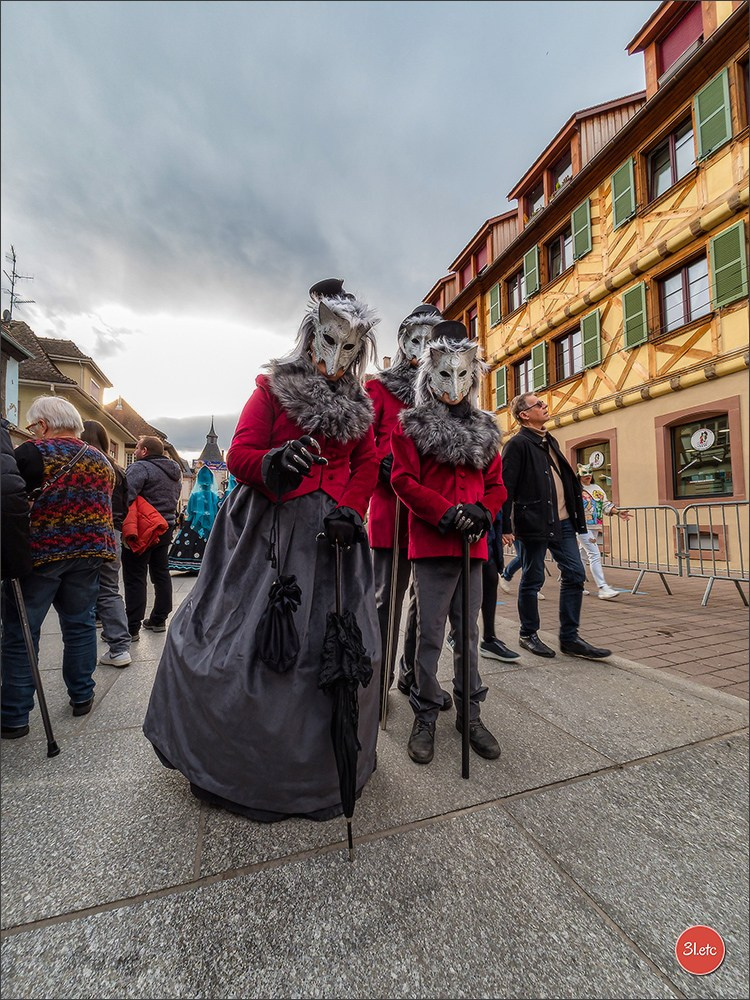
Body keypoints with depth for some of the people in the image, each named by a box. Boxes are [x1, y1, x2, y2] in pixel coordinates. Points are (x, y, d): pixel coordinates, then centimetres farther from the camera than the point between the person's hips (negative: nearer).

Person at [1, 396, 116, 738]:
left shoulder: (32, 453, -9)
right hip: (87, 553, 5)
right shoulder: (101, 461, 8)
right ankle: (82, 696, 27)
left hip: (38, 552, -5)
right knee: (80, 625, 15)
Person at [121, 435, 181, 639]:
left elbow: (125, 496, -27)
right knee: (161, 573, 15)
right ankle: (159, 620, 26)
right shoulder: (175, 471, 13)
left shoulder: (140, 467, -14)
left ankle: (131, 628, 4)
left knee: (135, 578, -2)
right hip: (166, 528, 8)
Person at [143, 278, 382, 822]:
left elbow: (366, 469, 10)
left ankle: (319, 767, 28)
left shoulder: (359, 404, 16)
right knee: (244, 629, 0)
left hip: (331, 532, 3)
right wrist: (273, 463, -24)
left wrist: (348, 510, -8)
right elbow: (239, 455, -2)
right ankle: (231, 760, 29)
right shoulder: (274, 387, 6)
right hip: (268, 529, -2)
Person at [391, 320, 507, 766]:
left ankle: (470, 712, 31)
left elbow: (496, 484, 15)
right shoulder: (411, 426, 3)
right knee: (430, 633, 4)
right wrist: (448, 513, -17)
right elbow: (404, 480, -7)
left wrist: (483, 512, -6)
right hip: (431, 543, -4)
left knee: (469, 632, 14)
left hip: (473, 545, 5)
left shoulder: (484, 429, 17)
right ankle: (426, 716, 22)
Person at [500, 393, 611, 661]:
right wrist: (506, 527, -19)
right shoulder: (517, 444, -9)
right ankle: (528, 635, 21)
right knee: (532, 579, 3)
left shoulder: (551, 442, 18)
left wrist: (575, 515, 20)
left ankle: (569, 638, 19)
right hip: (534, 523, -8)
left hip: (562, 521, 8)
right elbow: (507, 487, -14)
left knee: (575, 575, 7)